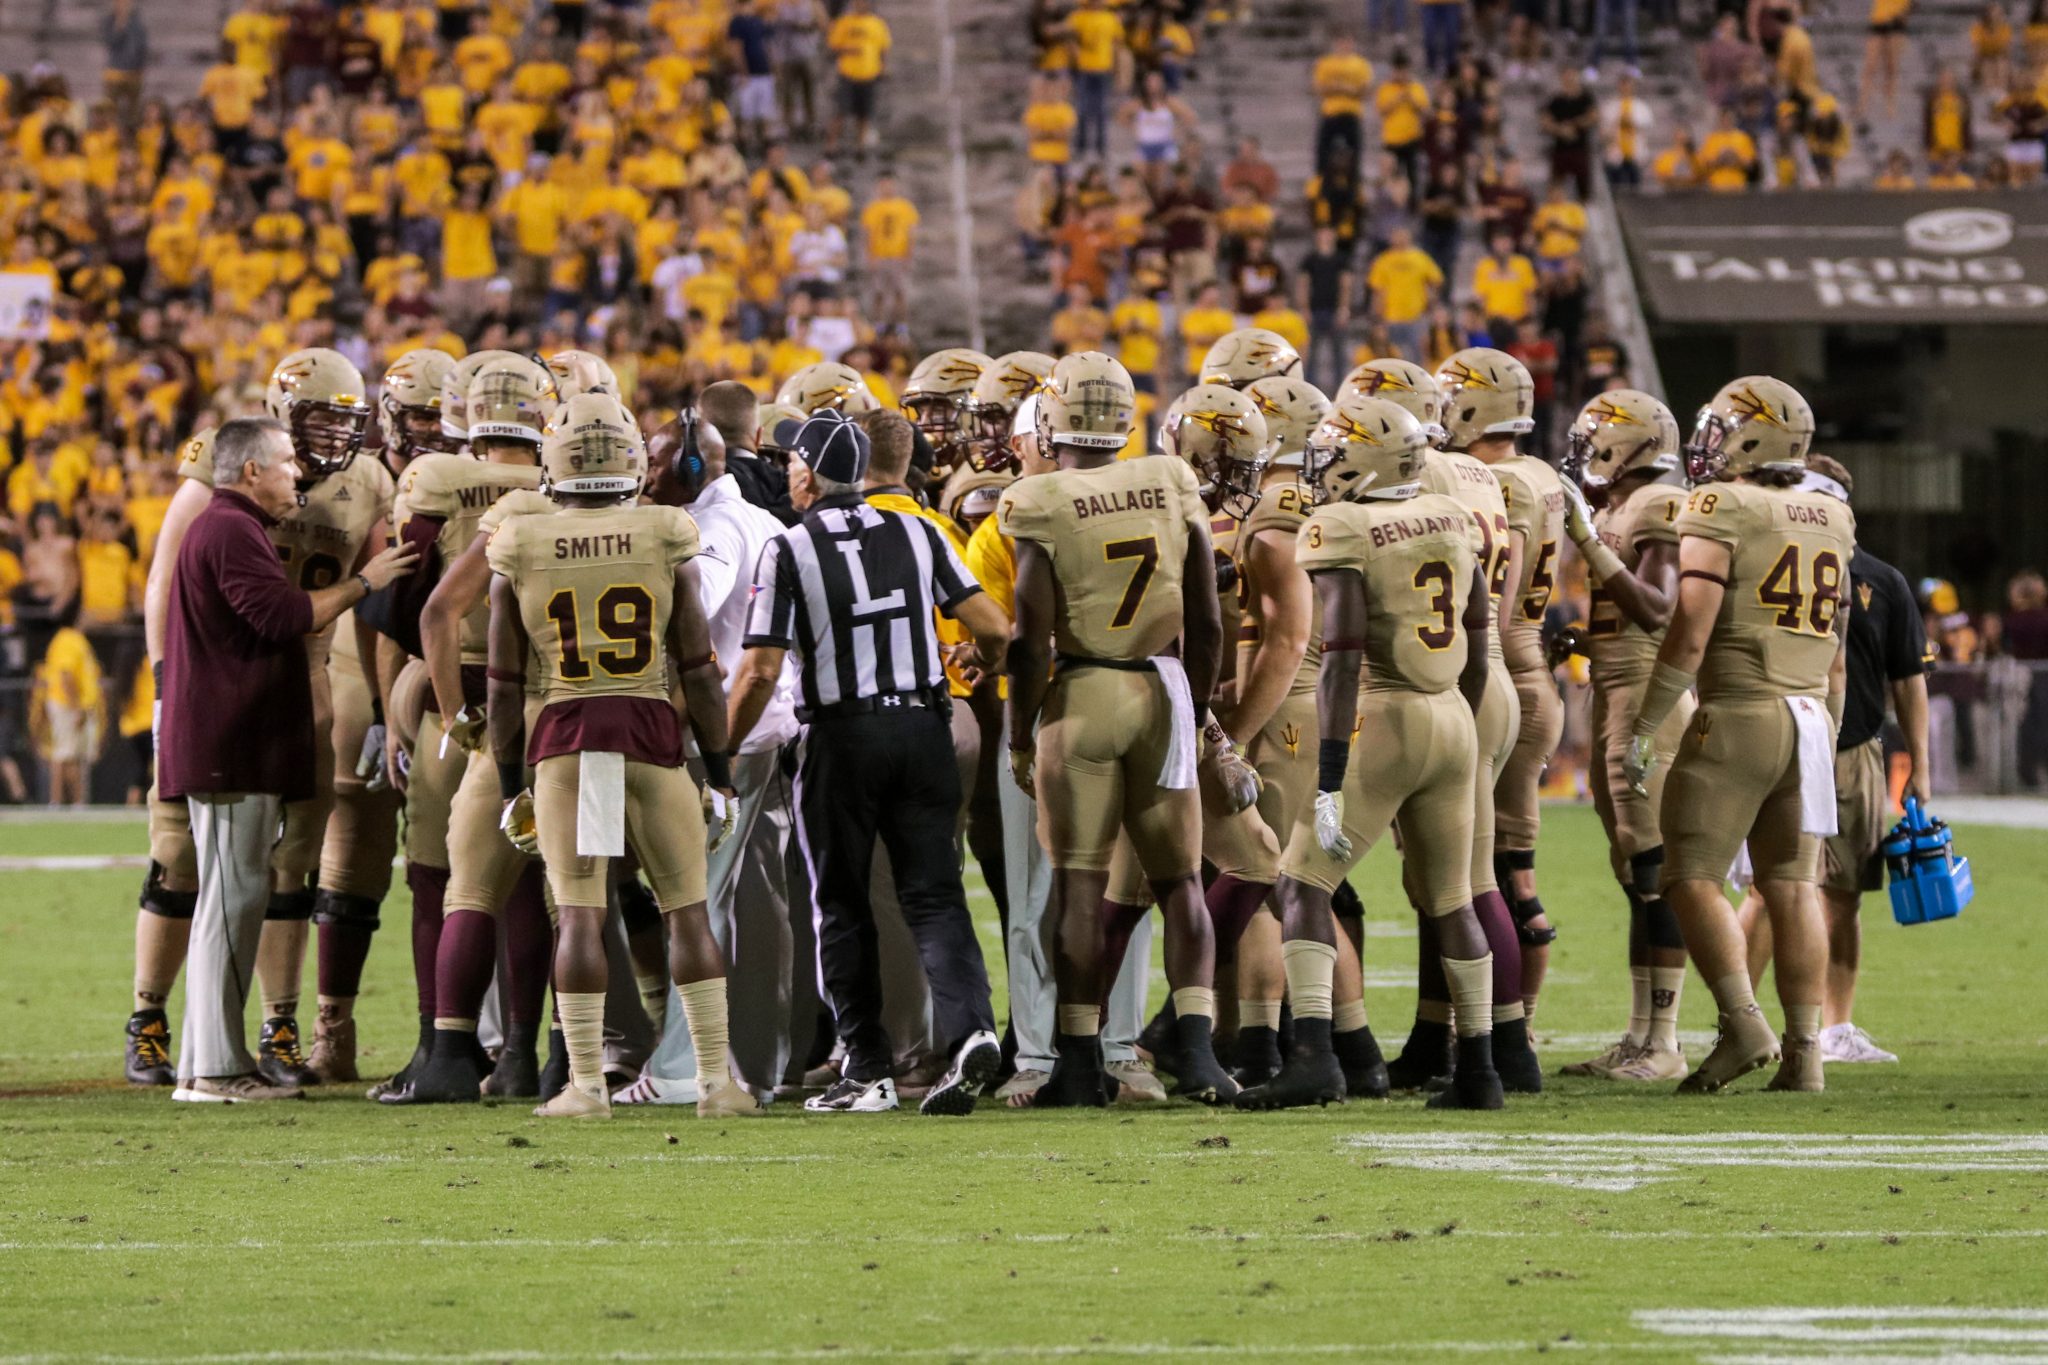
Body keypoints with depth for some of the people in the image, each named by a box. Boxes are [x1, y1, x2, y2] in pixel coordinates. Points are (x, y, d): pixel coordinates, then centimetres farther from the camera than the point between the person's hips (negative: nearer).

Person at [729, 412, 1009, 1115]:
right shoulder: (917, 534, 5)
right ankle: (970, 1025, -18)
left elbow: (761, 673, -11)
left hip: (843, 739, -3)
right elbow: (993, 629, 3)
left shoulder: (788, 551, -7)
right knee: (934, 894, 5)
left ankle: (867, 1068, 8)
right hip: (923, 729, 3)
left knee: (842, 906, 8)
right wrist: (977, 670, 26)